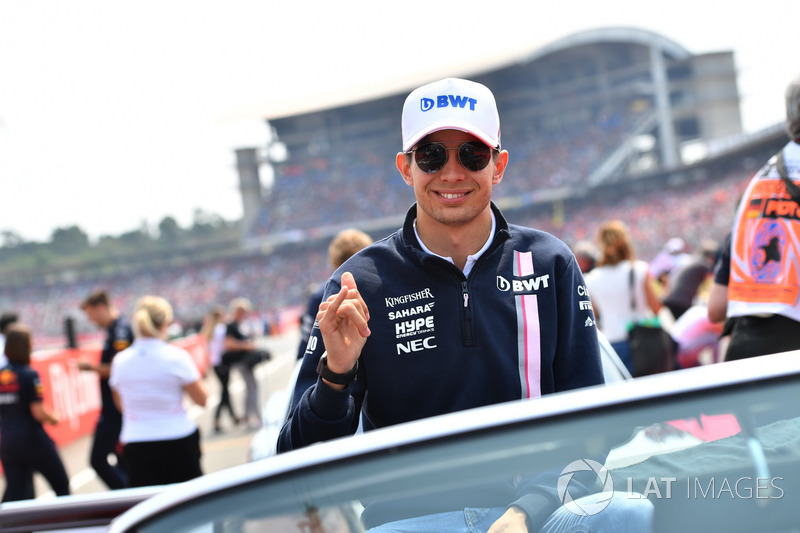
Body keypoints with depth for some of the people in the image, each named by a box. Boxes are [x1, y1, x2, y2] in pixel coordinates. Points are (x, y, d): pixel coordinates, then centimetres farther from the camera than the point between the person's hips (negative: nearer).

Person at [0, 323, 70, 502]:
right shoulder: (29, 375, -14)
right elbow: (38, 412, -15)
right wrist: (53, 418, 4)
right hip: (33, 440, -5)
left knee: (14, 494, 6)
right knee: (62, 486, 13)